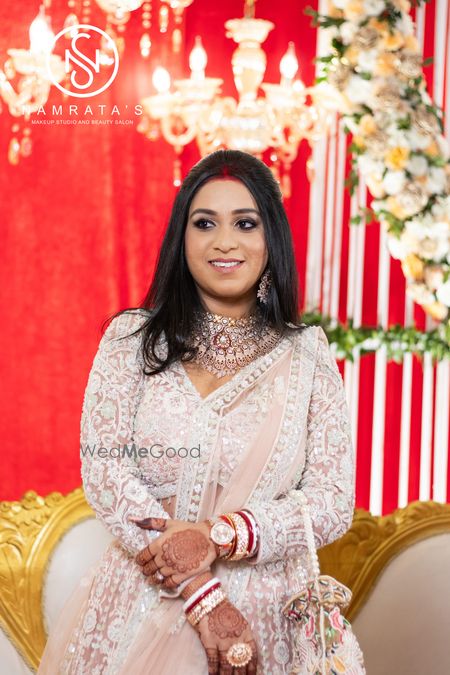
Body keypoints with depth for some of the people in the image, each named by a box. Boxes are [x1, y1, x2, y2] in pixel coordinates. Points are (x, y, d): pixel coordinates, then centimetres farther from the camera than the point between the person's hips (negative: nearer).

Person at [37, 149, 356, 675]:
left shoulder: (307, 353, 1)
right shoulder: (132, 338, 0)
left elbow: (333, 500, -4)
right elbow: (103, 469, -9)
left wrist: (218, 537, -19)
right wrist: (201, 595, -17)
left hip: (258, 625, 0)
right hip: (139, 608, 0)